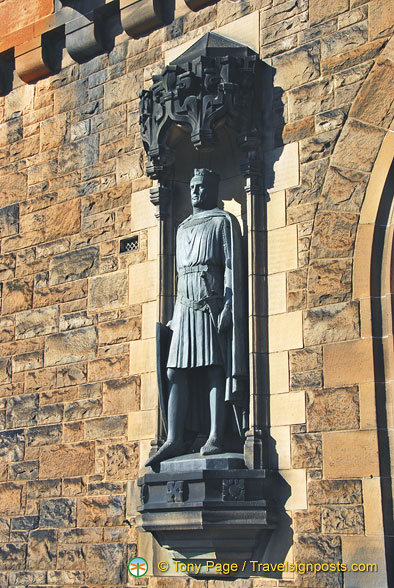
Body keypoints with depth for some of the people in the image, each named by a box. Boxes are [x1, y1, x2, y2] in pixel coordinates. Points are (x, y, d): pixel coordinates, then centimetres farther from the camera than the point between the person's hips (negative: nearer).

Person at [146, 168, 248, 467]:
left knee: (215, 370, -10)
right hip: (186, 305, 7)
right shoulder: (183, 229, 26)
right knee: (176, 373, -3)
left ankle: (216, 438, -12)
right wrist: (175, 315, 17)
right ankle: (175, 440, -5)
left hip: (212, 303, -7)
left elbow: (232, 266, -4)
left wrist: (228, 306, -16)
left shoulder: (223, 221, 5)